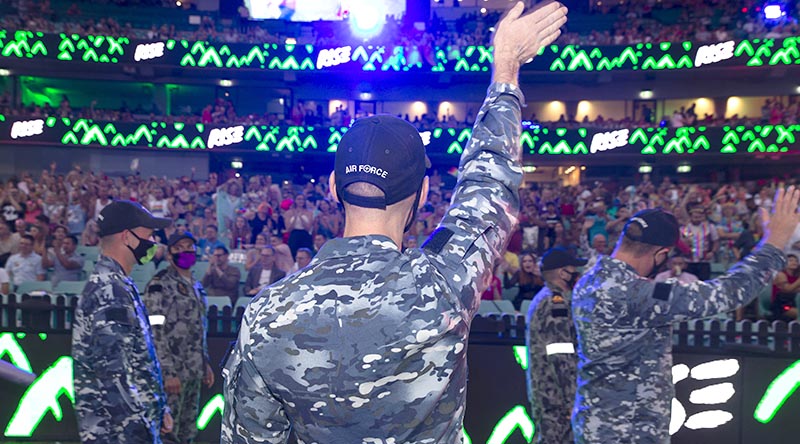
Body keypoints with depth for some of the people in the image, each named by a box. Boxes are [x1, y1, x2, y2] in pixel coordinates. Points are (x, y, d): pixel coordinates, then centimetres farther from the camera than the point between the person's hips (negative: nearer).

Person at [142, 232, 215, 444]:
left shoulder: (196, 286, 14)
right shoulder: (159, 285, -11)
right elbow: (155, 333, -17)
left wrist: (206, 363, 18)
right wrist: (168, 372, -20)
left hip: (193, 372, 8)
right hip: (172, 373, -8)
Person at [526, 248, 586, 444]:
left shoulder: (543, 299, 16)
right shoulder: (556, 303, -16)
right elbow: (562, 358, -21)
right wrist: (573, 400, -19)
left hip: (544, 393, 10)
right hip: (556, 396, -10)